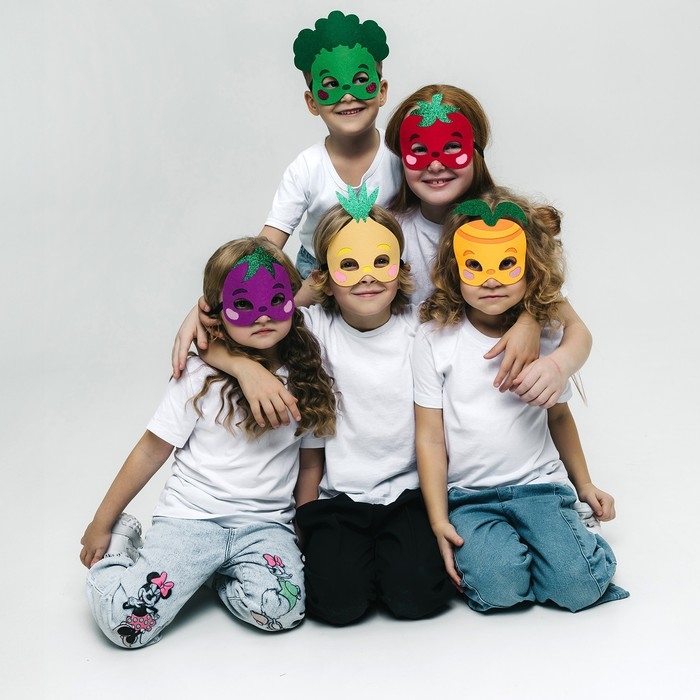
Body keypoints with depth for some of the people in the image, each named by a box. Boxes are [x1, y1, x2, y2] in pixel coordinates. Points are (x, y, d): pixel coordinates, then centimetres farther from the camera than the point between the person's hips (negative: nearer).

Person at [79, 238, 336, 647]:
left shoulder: (308, 381, 3)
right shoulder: (201, 377, -5)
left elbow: (310, 461, 11)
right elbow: (153, 450, 1)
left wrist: (304, 531, 4)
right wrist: (102, 524, 6)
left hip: (265, 523, 2)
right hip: (191, 517, -2)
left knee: (280, 608, -28)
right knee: (123, 616, -22)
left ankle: (219, 571, 6)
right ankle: (121, 544, 13)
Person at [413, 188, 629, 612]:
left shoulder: (547, 336, 1)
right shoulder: (436, 338, -7)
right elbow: (430, 438, -5)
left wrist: (585, 485, 22)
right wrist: (440, 521, -9)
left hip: (540, 485, 2)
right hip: (470, 496, -2)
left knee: (579, 586, -17)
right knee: (500, 587, -24)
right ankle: (491, 544, 9)